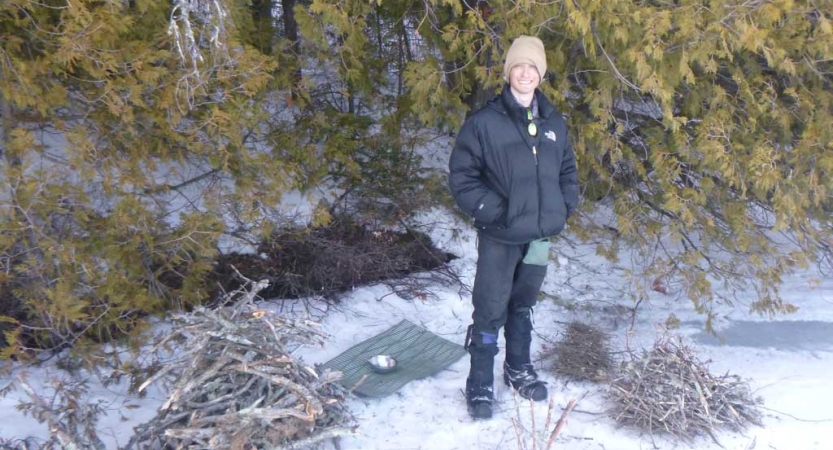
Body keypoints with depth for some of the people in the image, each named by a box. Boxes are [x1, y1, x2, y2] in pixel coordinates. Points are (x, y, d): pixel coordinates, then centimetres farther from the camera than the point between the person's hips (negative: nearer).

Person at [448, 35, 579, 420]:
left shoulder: (554, 123, 5)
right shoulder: (484, 122, -11)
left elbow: (567, 171, 17)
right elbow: (461, 175, -10)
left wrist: (563, 208, 3)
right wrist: (493, 210, -16)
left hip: (541, 235, 5)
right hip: (500, 237, -5)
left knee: (523, 305, 20)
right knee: (490, 310, 1)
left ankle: (518, 369, 38)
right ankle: (480, 386, 16)